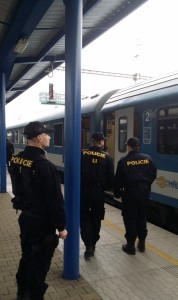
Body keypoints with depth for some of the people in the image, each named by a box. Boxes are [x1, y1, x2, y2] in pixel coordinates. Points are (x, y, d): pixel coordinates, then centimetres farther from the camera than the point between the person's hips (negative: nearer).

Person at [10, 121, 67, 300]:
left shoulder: (16, 160, -1)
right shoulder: (44, 165, -26)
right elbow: (55, 199, -22)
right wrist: (61, 226, -13)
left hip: (25, 217, 8)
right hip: (42, 221, -8)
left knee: (27, 256, 24)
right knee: (39, 262, 9)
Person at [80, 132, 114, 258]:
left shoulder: (82, 154, -3)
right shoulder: (107, 157, -3)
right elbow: (110, 178, -4)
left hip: (83, 190, 0)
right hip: (98, 192, 1)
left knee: (84, 217, 9)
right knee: (96, 218, 15)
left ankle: (89, 245, -1)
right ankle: (92, 244, 24)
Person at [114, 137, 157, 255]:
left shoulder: (124, 161, -8)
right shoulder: (148, 158, 1)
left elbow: (118, 179, -6)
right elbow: (153, 175, 8)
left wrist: (117, 193, 5)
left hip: (130, 192, -4)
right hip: (144, 191, 4)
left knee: (130, 219, 5)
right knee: (142, 217, 16)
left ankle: (130, 245, 10)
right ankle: (142, 242, 25)